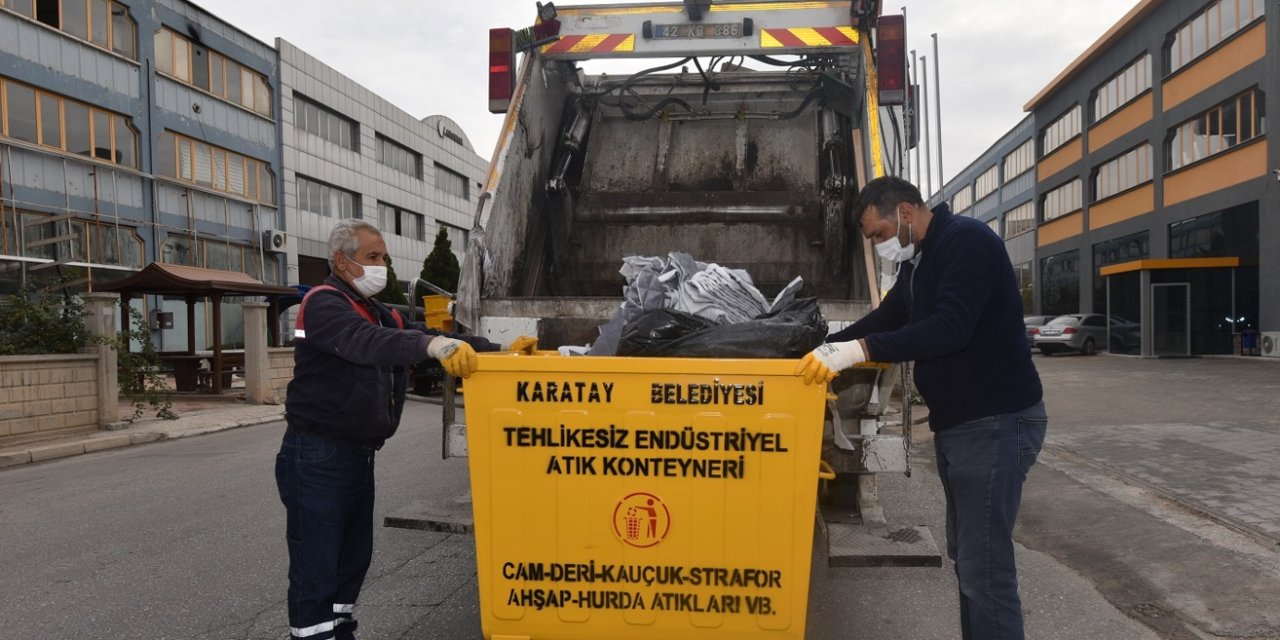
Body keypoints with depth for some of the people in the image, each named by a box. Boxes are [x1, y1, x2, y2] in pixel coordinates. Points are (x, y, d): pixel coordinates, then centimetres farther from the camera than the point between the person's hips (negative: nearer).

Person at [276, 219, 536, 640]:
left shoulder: (380, 315, 14)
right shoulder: (324, 304, -13)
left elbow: (432, 338, 6)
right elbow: (365, 344, -34)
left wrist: (500, 350, -8)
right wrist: (434, 345, -49)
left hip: (358, 456, 9)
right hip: (317, 458, -9)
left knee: (353, 559, 18)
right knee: (315, 569, -2)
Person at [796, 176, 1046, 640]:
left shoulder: (967, 241, -16)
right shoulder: (919, 260, 15)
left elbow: (950, 327, -28)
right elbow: (885, 319, 19)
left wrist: (857, 350, -32)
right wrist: (824, 350, 6)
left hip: (995, 422, -10)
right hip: (957, 422, 10)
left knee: (986, 567, -7)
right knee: (966, 556, 17)